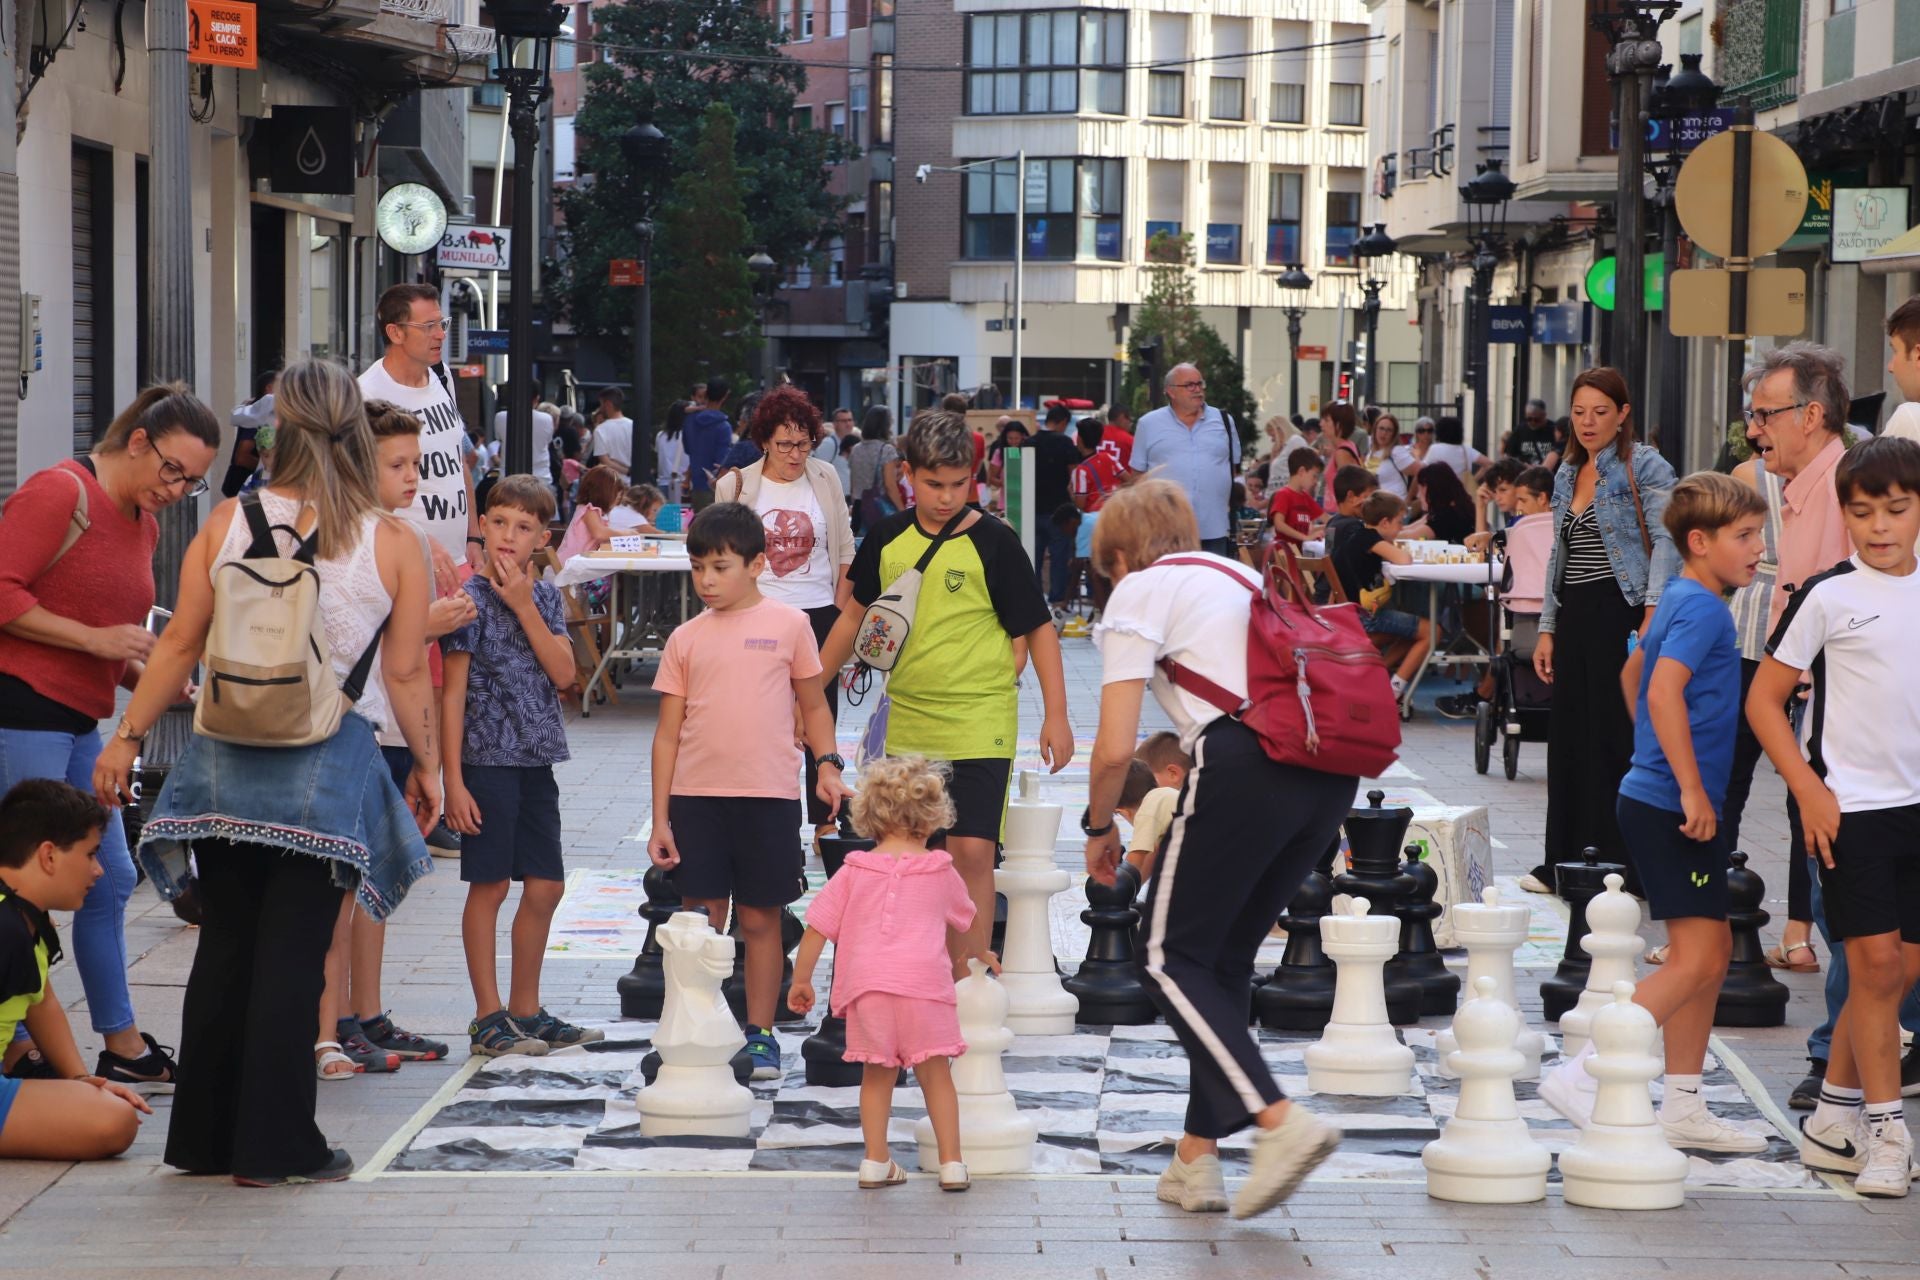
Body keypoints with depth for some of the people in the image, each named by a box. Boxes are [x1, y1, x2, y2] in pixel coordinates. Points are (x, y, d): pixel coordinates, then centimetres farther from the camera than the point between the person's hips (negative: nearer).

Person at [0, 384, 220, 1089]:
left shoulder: (144, 523, 18)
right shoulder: (61, 492, -10)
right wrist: (96, 640, -18)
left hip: (78, 721, 10)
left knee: (109, 881, 12)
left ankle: (122, 1045, 20)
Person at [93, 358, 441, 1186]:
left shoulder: (226, 525, 1)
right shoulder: (394, 544, -2)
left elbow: (180, 646, 3)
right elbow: (406, 674, 0)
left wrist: (129, 737, 13)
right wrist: (427, 763, 14)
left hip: (226, 759, 2)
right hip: (329, 766, -2)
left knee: (224, 947, 11)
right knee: (292, 955, 1)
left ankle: (204, 1137, 19)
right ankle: (274, 1145, 4)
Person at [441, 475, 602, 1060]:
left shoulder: (544, 597, 9)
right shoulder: (471, 597, -7)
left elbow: (563, 673, -4)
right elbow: (453, 692, -9)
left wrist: (525, 608, -11)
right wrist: (453, 777, -13)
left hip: (536, 760, 6)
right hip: (487, 759, -6)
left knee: (545, 886, 9)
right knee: (489, 886, -1)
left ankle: (525, 1009, 21)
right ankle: (488, 1019, 5)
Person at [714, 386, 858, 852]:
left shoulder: (825, 479, 3)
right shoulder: (738, 485, -1)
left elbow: (845, 549, 9)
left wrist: (841, 611, 2)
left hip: (819, 615, 1)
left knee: (822, 718, 5)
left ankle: (825, 821, 13)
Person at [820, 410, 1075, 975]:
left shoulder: (993, 543, -7)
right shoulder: (887, 538, 5)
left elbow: (1038, 628, -3)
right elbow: (856, 613, 19)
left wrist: (1056, 715, -7)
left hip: (980, 723, -4)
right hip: (907, 723, 4)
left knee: (971, 851, -10)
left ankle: (967, 982, -6)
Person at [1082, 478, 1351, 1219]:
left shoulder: (1139, 591, 8)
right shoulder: (1242, 576, 29)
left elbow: (1115, 748, 0)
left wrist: (1099, 829, 16)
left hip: (1247, 765, -7)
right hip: (1333, 770, 7)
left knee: (1169, 955, 5)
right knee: (1226, 958, 18)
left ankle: (1281, 1121, -12)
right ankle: (1197, 1162, 17)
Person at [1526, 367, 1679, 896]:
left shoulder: (1644, 468, -5)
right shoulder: (1567, 474, 17)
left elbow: (1664, 541, -14)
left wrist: (1653, 616, -23)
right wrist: (1548, 629, 17)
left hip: (1620, 610, -7)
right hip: (1576, 615, 7)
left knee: (1616, 736, -6)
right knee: (1569, 735, 8)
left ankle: (1620, 865, -1)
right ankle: (1562, 863, 15)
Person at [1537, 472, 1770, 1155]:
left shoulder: (1677, 601, 15)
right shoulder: (1702, 608, -15)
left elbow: (1633, 676, 28)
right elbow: (1664, 693, -26)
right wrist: (1692, 789, -25)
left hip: (1657, 797, 10)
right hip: (1674, 807, -10)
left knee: (1712, 950, 13)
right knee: (1696, 959, -12)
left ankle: (1683, 1107, 16)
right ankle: (1581, 1074, -14)